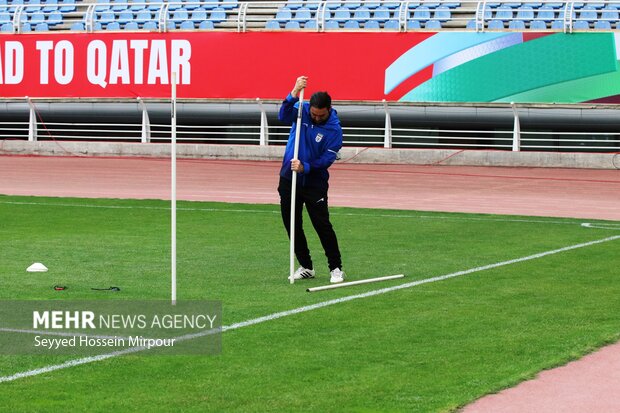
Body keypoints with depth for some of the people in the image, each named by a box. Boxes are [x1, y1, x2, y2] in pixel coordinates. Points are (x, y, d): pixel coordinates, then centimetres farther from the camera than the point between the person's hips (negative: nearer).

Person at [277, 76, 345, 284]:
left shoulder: (334, 129, -13)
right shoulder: (302, 110, -5)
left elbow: (328, 158, -17)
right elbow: (284, 116, -25)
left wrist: (305, 167, -31)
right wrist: (294, 93, -39)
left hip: (315, 182, -4)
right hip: (289, 179, 4)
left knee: (322, 225, -6)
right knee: (292, 225, 7)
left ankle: (336, 268, 4)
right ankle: (306, 267, 19)